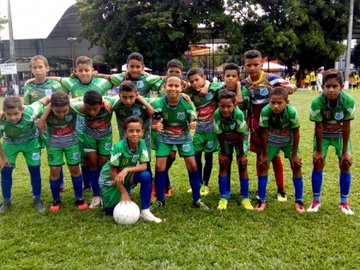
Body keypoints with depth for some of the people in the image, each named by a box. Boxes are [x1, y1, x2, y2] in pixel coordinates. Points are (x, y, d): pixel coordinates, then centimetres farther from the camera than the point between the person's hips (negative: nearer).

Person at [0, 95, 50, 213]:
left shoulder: (30, 112, -39)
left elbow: (46, 99, -25)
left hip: (31, 142, 0)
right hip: (10, 143, 1)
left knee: (35, 170, 0)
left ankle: (37, 200, 19)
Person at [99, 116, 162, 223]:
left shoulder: (142, 144, -17)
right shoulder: (118, 147, -29)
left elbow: (144, 166, -19)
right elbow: (112, 172, -22)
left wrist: (127, 170, -36)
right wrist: (124, 192, -20)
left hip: (127, 176, 3)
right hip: (110, 179, -3)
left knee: (146, 176, -25)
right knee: (112, 210, -6)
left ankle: (145, 211, -13)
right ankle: (106, 197, 27)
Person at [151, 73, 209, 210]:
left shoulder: (187, 103, -23)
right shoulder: (158, 104, -24)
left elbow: (192, 121, -12)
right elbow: (154, 124, -15)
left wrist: (193, 124, -36)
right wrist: (156, 127, -39)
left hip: (184, 136, 0)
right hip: (165, 137, 0)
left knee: (192, 165, -4)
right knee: (159, 166, -6)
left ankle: (197, 199, 12)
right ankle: (159, 200, 11)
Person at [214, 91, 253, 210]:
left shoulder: (239, 113, -36)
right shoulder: (217, 114, -32)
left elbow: (240, 136, -25)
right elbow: (220, 135, -20)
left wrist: (241, 154, -16)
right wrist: (223, 153, -12)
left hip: (239, 139, -1)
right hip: (225, 140, 1)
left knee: (242, 165, -6)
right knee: (223, 164, -3)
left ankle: (245, 198, 4)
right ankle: (223, 198, 6)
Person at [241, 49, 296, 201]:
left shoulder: (271, 78, -12)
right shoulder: (244, 84, -2)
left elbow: (288, 86, -19)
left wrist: (289, 87, -42)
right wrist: (245, 124, 2)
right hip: (256, 126, 3)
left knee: (275, 157, 7)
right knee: (260, 157, 12)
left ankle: (281, 190, 20)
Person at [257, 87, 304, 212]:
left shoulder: (292, 112, -34)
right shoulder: (265, 111, -33)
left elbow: (296, 133, -19)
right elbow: (264, 133, -19)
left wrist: (294, 154, -11)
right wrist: (264, 154, -11)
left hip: (289, 141, 0)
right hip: (271, 141, 1)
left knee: (296, 166, -5)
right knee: (263, 165, -4)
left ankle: (299, 201, 7)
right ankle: (262, 200, 6)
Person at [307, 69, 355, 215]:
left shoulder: (348, 101, -30)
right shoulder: (317, 102, -32)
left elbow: (346, 127, -21)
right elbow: (318, 128, -22)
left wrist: (345, 151, -15)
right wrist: (319, 150, -14)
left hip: (340, 135, 1)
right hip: (323, 134, -1)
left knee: (345, 164, -3)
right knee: (318, 163, -6)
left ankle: (344, 202, 11)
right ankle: (316, 200, 8)